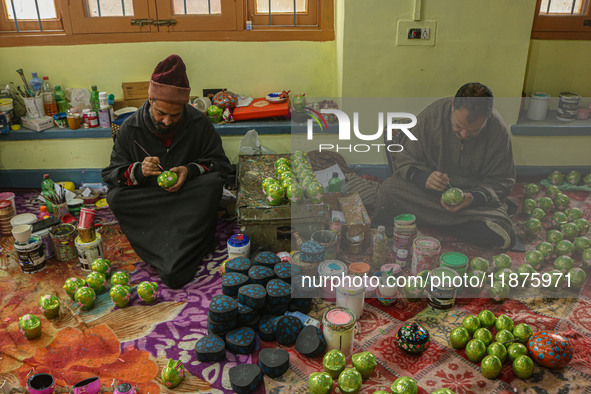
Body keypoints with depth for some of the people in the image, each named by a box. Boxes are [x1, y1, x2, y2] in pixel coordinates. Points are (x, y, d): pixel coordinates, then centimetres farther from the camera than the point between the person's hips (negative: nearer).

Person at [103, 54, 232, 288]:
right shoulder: (130, 129, -5)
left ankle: (176, 266, -31)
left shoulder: (199, 124, -6)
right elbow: (111, 174, -3)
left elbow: (221, 164, -2)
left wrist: (190, 170, -21)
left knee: (212, 184, -31)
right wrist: (138, 171, -25)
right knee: (115, 198, -27)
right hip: (146, 202, 1)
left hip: (188, 197, -1)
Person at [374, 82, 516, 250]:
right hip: (428, 188, -2)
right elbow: (403, 158, -9)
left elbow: (502, 180, -4)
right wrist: (423, 177, -31)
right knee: (389, 189, -33)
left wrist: (474, 198, -25)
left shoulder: (499, 131, -13)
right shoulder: (432, 115, -16)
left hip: (475, 194, 2)